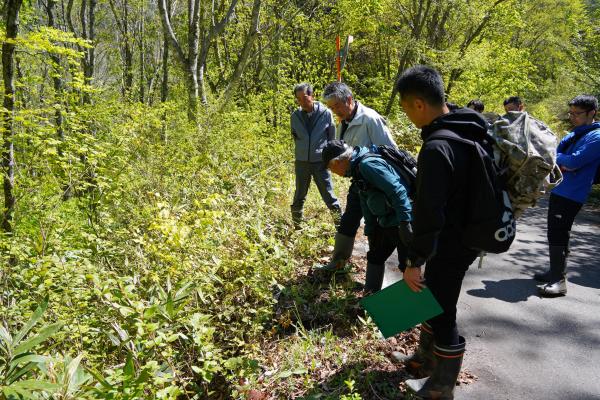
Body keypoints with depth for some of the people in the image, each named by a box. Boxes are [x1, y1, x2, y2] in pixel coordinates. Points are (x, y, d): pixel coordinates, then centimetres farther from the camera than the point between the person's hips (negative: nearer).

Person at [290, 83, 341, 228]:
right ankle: (296, 226, 28)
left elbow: (332, 138, 2)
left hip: (321, 162, -3)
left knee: (329, 196, 1)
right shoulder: (295, 116, -3)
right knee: (299, 196, 14)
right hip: (302, 162, 3)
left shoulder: (326, 113, -10)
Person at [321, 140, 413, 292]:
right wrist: (370, 231, 21)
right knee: (375, 257, 20)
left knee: (407, 265, 1)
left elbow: (397, 191, -26)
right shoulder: (358, 170, 11)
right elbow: (367, 204, 19)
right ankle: (370, 296, 35)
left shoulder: (367, 164, -20)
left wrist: (405, 223, -27)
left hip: (403, 223, -10)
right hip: (386, 223, 11)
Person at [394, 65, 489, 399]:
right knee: (432, 301, 23)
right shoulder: (467, 132, 3)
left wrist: (415, 261, -18)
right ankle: (426, 360, 43)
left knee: (442, 313, 7)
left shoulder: (436, 148, -27)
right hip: (466, 234, 9)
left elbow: (428, 213, -27)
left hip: (450, 245, -9)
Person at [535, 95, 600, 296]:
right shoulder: (574, 133, 15)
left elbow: (574, 162, -21)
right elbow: (558, 154, 14)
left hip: (571, 194, -9)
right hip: (558, 189, 9)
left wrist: (555, 157, -5)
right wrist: (561, 164, -7)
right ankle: (555, 271, 27)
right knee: (555, 232, 15)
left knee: (558, 234, -10)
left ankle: (559, 279, -3)